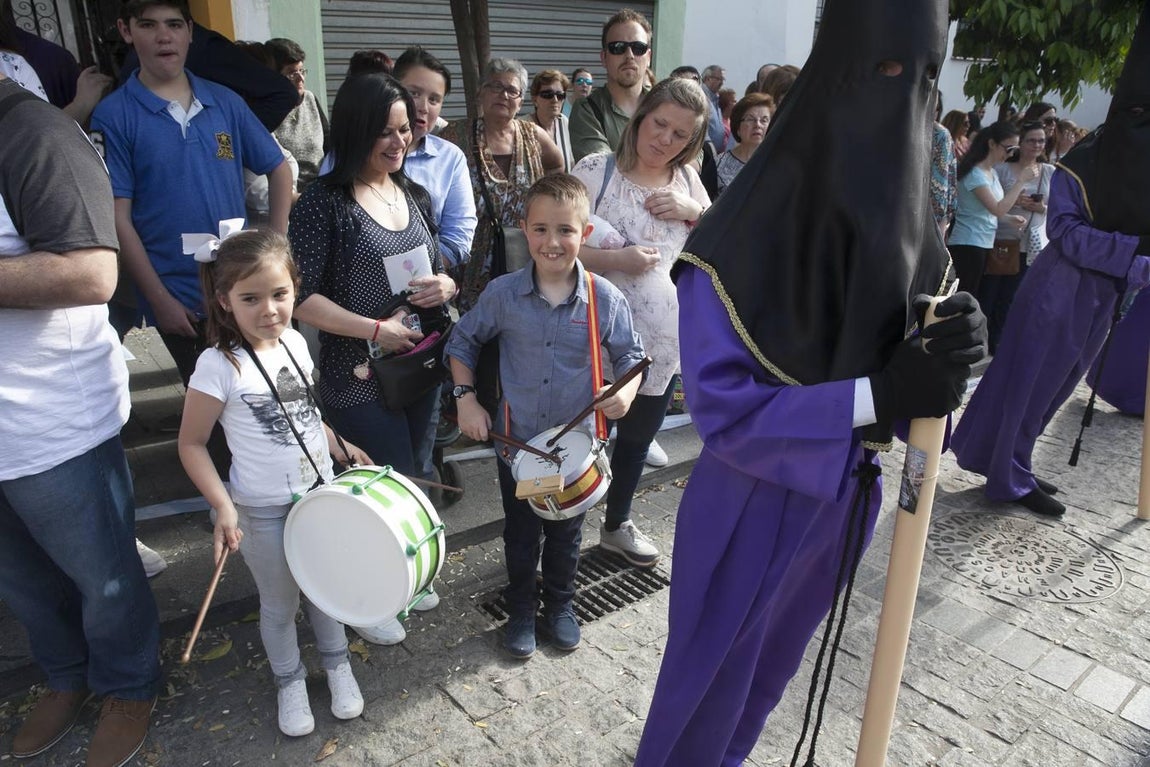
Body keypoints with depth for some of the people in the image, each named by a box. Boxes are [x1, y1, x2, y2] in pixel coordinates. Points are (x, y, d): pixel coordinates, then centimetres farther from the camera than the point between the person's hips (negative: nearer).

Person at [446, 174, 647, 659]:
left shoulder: (604, 299, -13)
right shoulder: (503, 294, -12)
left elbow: (630, 355, 0)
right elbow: (463, 342, 4)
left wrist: (626, 392, -20)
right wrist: (466, 399, -6)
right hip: (516, 441, 0)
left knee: (566, 533, 21)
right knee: (521, 534, 18)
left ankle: (560, 605, 46)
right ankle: (521, 610, 42)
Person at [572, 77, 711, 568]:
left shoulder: (688, 179, 6)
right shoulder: (597, 171, -11)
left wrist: (696, 211, -7)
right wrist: (615, 259, -26)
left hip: (666, 343, 6)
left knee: (636, 440, 22)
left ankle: (617, 525, 45)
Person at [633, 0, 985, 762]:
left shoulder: (911, 223, -5)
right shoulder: (743, 239, -25)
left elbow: (906, 364, 2)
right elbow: (723, 407, -26)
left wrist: (953, 348, -20)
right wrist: (877, 396, -33)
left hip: (847, 495, 6)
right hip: (751, 507, -6)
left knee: (772, 666, 27)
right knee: (711, 680, 15)